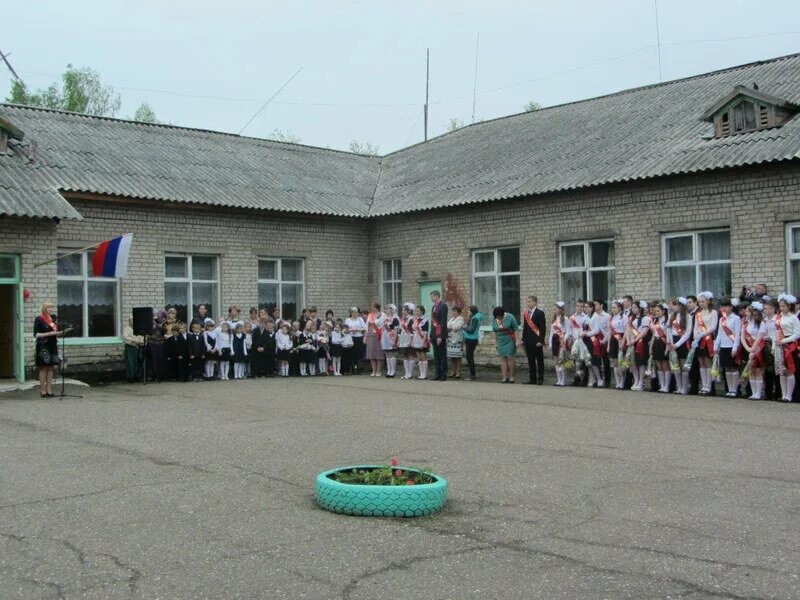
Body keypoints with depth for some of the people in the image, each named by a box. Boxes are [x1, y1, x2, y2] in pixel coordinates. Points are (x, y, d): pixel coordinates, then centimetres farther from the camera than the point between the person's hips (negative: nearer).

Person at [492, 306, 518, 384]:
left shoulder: (510, 317, -10)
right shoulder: (495, 320, 3)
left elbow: (515, 330, -9)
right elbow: (495, 332, 12)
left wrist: (516, 341, -12)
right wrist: (496, 342, 13)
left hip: (509, 341, -4)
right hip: (501, 341, 4)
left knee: (510, 357, -5)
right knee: (502, 358, 1)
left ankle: (511, 377, 2)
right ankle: (505, 377, 3)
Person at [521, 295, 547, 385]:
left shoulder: (540, 313, -6)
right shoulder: (526, 313, 13)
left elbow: (542, 328, -10)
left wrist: (540, 340, -16)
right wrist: (523, 339, 12)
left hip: (536, 341, -6)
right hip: (528, 341, 6)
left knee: (539, 360, 1)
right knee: (531, 361, 9)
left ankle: (540, 379, 4)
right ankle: (532, 379, 14)